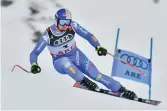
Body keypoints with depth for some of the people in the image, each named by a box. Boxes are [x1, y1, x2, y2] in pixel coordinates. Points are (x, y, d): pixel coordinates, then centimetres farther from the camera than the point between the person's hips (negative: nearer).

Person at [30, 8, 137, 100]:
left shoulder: (72, 25, -18)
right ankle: (83, 81, -25)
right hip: (61, 63, -2)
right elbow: (34, 53, -18)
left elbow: (88, 35, -9)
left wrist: (98, 47, -24)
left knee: (96, 75, -12)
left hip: (76, 56, 2)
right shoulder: (48, 35, -24)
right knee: (65, 61, -39)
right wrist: (34, 65, -37)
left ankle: (122, 90, -3)